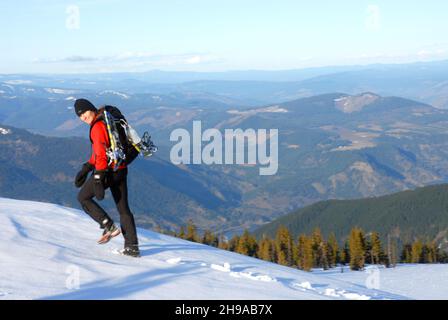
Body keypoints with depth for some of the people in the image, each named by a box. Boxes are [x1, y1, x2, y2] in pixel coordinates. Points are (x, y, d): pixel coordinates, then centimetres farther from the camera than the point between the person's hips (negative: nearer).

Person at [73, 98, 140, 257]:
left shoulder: (97, 127, -15)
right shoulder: (107, 121, 16)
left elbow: (101, 154, -21)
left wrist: (98, 180, -23)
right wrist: (86, 168, 24)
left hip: (108, 171, -9)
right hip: (121, 170, 9)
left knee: (83, 197, 10)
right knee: (123, 208, 12)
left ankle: (109, 226, 0)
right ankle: (132, 246, 9)